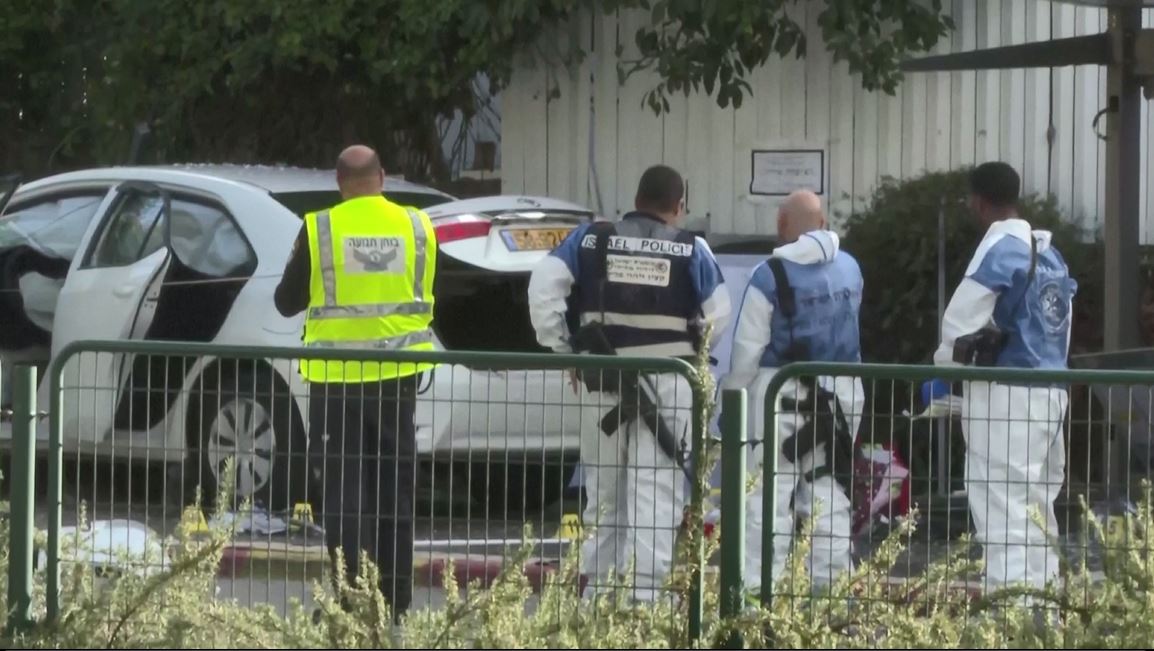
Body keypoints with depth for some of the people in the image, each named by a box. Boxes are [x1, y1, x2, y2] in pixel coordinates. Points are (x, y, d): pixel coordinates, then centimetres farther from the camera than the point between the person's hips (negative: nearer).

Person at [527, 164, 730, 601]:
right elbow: (717, 316, 2)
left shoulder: (590, 239, 6)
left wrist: (560, 348, 5)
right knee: (657, 491, -3)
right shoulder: (692, 250, 3)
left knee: (603, 488, 15)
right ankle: (644, 592, -11)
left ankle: (596, 588, 18)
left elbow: (544, 286, -1)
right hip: (668, 381, -2)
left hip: (602, 379, 2)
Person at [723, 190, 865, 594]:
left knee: (770, 495, -3)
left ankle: (760, 585, -8)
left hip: (783, 393, -6)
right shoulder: (849, 269, 6)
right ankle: (830, 582, 13)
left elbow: (748, 346, -10)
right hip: (841, 392, 6)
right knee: (829, 492, 14)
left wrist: (732, 394, -2)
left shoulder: (770, 276, -13)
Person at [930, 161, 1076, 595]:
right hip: (1050, 389, 8)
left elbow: (960, 323, -12)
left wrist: (945, 363, 7)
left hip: (1005, 393, -8)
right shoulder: (1049, 252, 12)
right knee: (1037, 501, 15)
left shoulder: (999, 251, -12)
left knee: (1003, 508, -9)